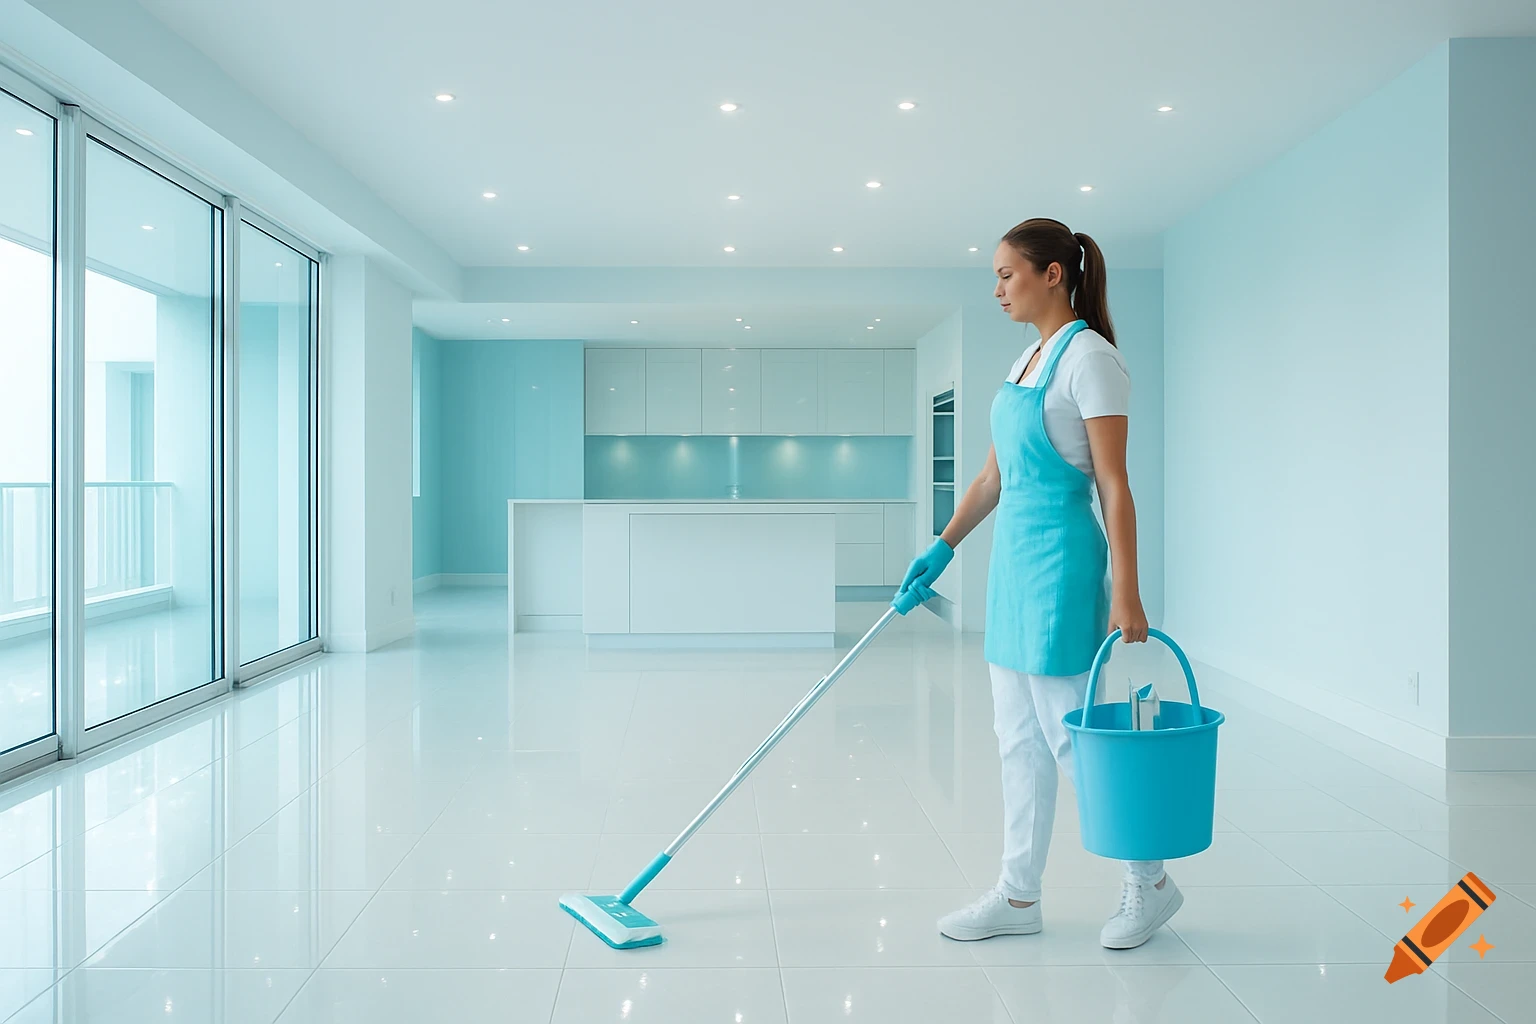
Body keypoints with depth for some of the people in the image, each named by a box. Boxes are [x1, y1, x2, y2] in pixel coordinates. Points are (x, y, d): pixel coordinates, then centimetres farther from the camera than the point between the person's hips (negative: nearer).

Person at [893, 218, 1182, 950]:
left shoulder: (1090, 357, -12)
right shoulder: (1027, 360, 14)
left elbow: (1114, 485, -16)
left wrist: (1126, 595, -18)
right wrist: (942, 547, 15)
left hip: (1059, 560, -9)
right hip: (1013, 560, 9)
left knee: (1071, 737, 1)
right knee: (1019, 739, 12)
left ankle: (1150, 883, 21)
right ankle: (1018, 896, 23)